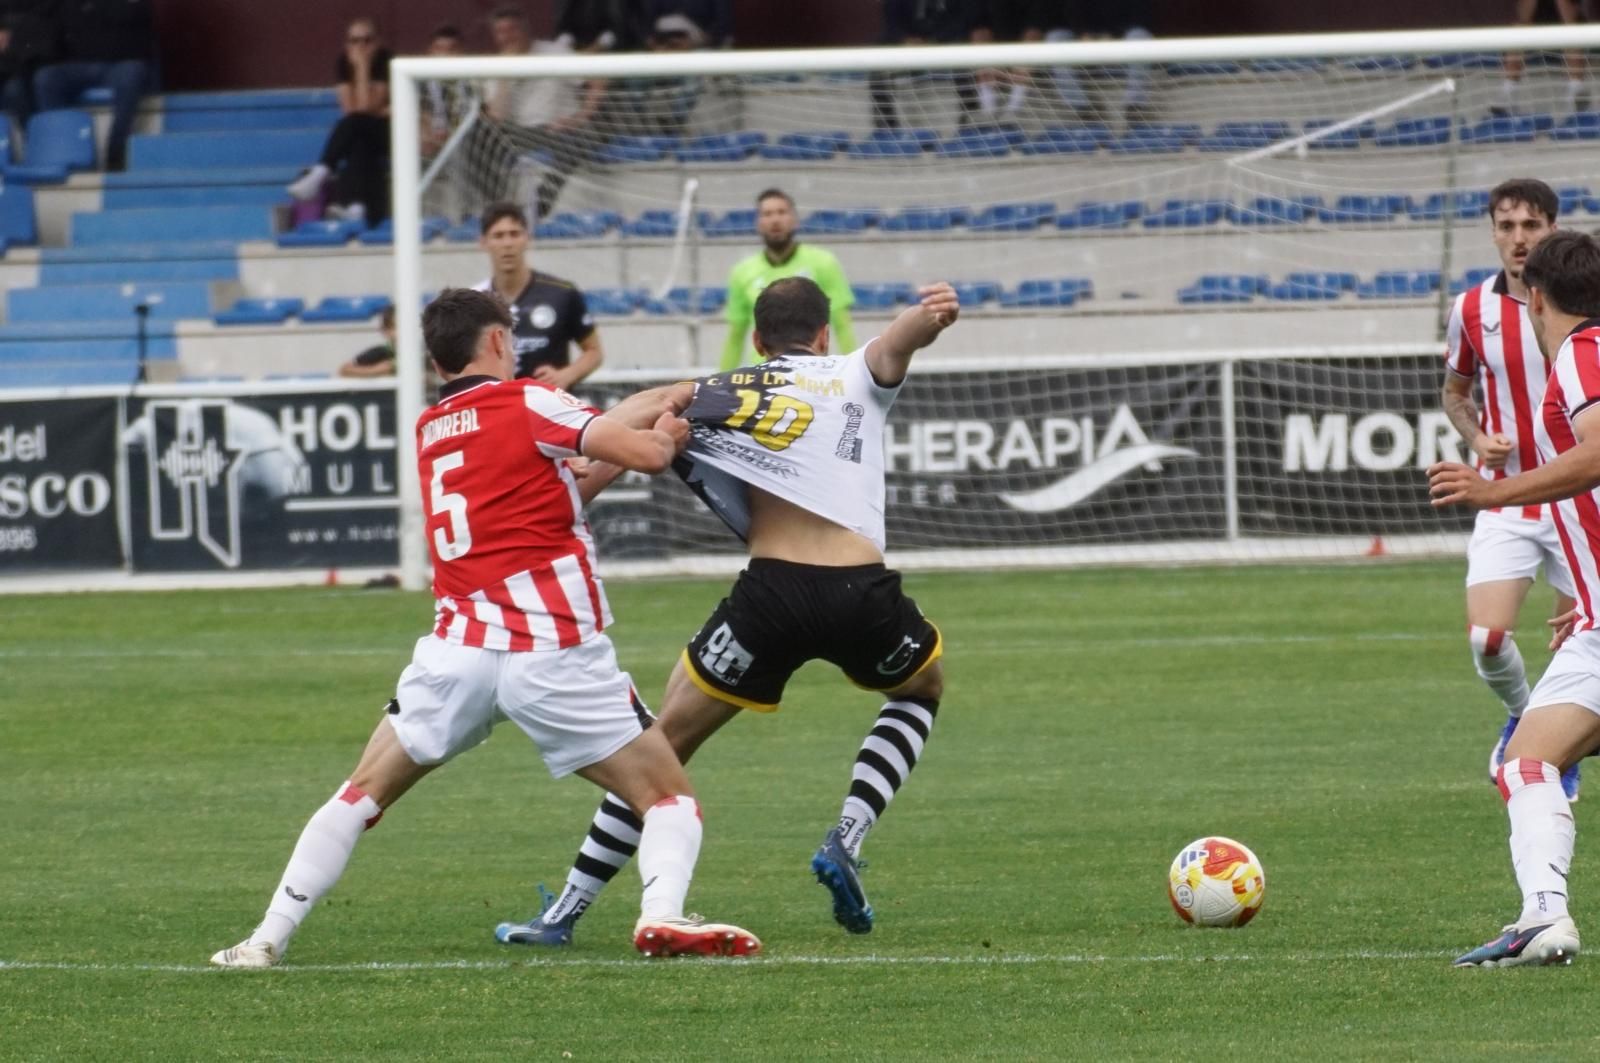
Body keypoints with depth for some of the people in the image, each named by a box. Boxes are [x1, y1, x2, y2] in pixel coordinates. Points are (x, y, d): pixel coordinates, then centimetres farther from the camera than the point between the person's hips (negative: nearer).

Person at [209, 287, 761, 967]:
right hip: (557, 652, -4)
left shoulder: (428, 430, 18)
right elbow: (643, 453, -8)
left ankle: (270, 937, 8)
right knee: (668, 796, 5)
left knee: (363, 793, 16)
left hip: (459, 649, 4)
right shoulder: (527, 404, 0)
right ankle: (663, 912, -23)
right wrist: (666, 436, 16)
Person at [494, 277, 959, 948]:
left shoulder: (712, 397, 19)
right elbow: (899, 340, -5)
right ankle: (847, 839, 12)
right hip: (863, 592, 0)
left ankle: (563, 914, 10)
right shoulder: (858, 376, 18)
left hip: (770, 593, 0)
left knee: (665, 741, 12)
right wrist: (931, 317, -28)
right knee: (922, 691, 33)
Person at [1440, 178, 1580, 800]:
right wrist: (1477, 438, -4)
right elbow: (1455, 391, 16)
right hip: (1506, 499, 1)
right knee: (1486, 636, -14)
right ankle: (1520, 714, 19)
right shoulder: (1472, 311, -1)